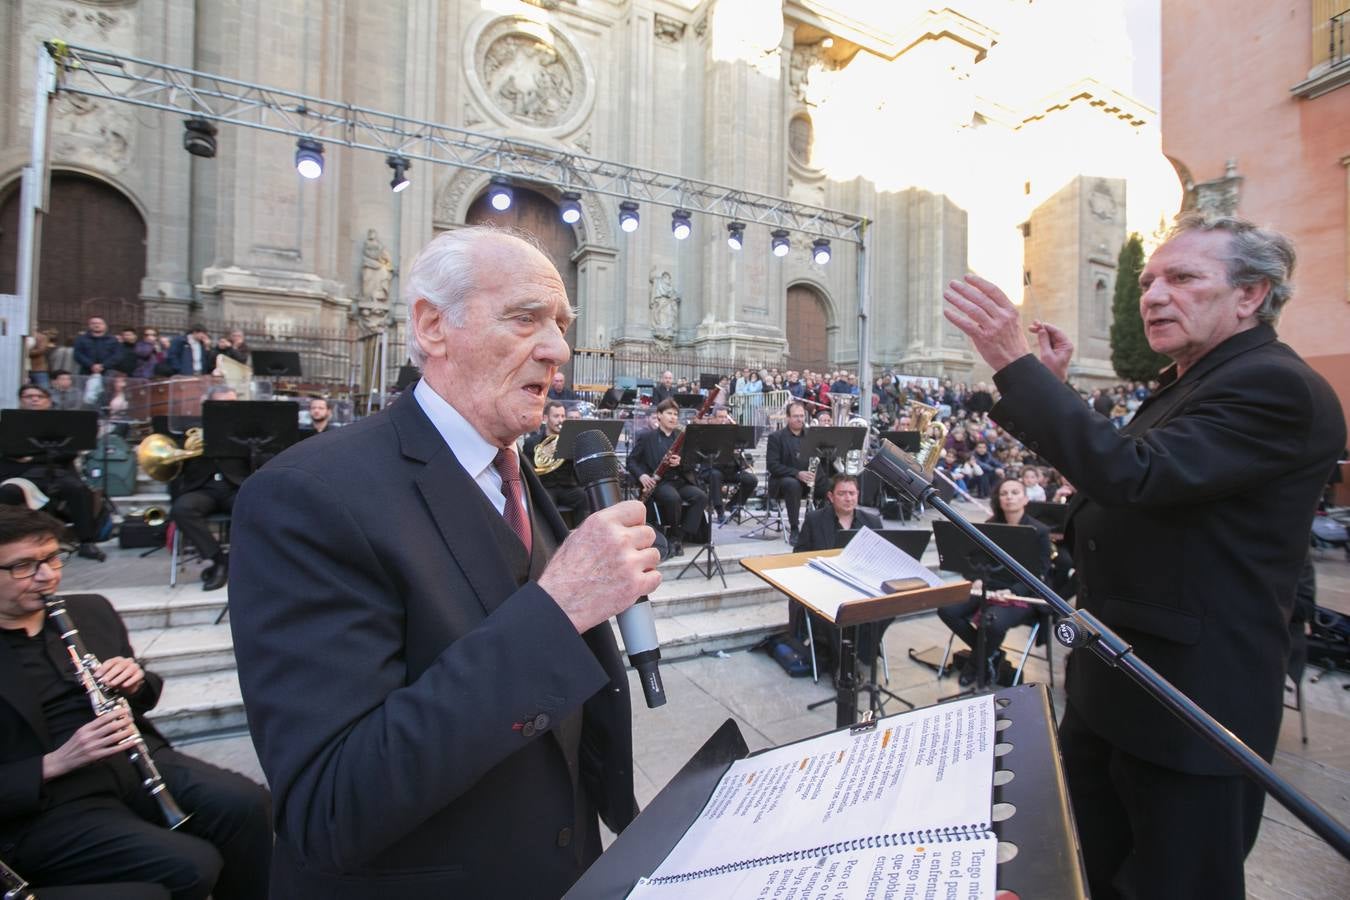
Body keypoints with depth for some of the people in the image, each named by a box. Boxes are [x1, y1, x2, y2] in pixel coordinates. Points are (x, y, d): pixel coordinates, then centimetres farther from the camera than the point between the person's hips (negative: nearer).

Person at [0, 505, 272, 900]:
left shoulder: (91, 611, 8)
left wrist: (136, 683, -4)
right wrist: (53, 764, -21)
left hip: (133, 760, 4)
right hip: (42, 809, -4)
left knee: (248, 805, -20)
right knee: (193, 866, -24)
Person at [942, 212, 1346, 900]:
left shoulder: (1276, 387, -18)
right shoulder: (1186, 384, 11)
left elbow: (1133, 476, -33)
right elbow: (1104, 482, 15)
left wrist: (1015, 363, -31)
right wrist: (1052, 389, 4)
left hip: (1188, 709, -9)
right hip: (1111, 686, 9)